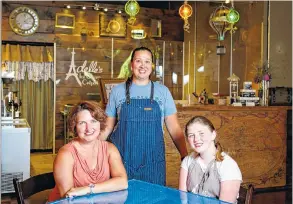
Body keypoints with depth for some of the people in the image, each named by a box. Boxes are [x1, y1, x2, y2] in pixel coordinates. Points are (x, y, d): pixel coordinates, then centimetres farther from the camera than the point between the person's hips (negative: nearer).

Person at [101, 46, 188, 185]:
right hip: (123, 161, 0)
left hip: (153, 163, 0)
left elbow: (174, 128, 4)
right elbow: (108, 128, 8)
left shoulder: (163, 91, 4)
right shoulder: (117, 91, 3)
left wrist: (185, 156, -5)